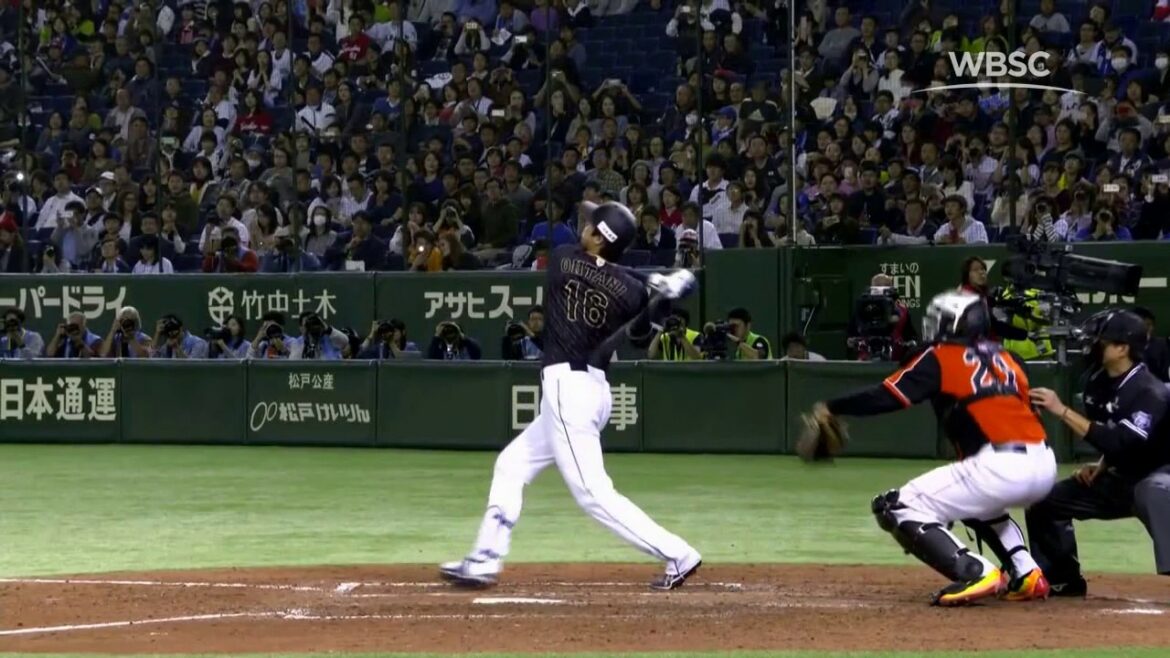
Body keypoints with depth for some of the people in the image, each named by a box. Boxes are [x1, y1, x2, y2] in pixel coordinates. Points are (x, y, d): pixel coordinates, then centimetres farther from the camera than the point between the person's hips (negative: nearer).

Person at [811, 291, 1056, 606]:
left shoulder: (940, 358, 5)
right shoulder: (1004, 358, 23)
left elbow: (886, 397, -1)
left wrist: (831, 408, 11)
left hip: (1000, 467, -8)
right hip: (1045, 466, 8)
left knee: (897, 508, -1)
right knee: (979, 501, 39)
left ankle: (975, 574, -17)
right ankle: (1027, 575, 20)